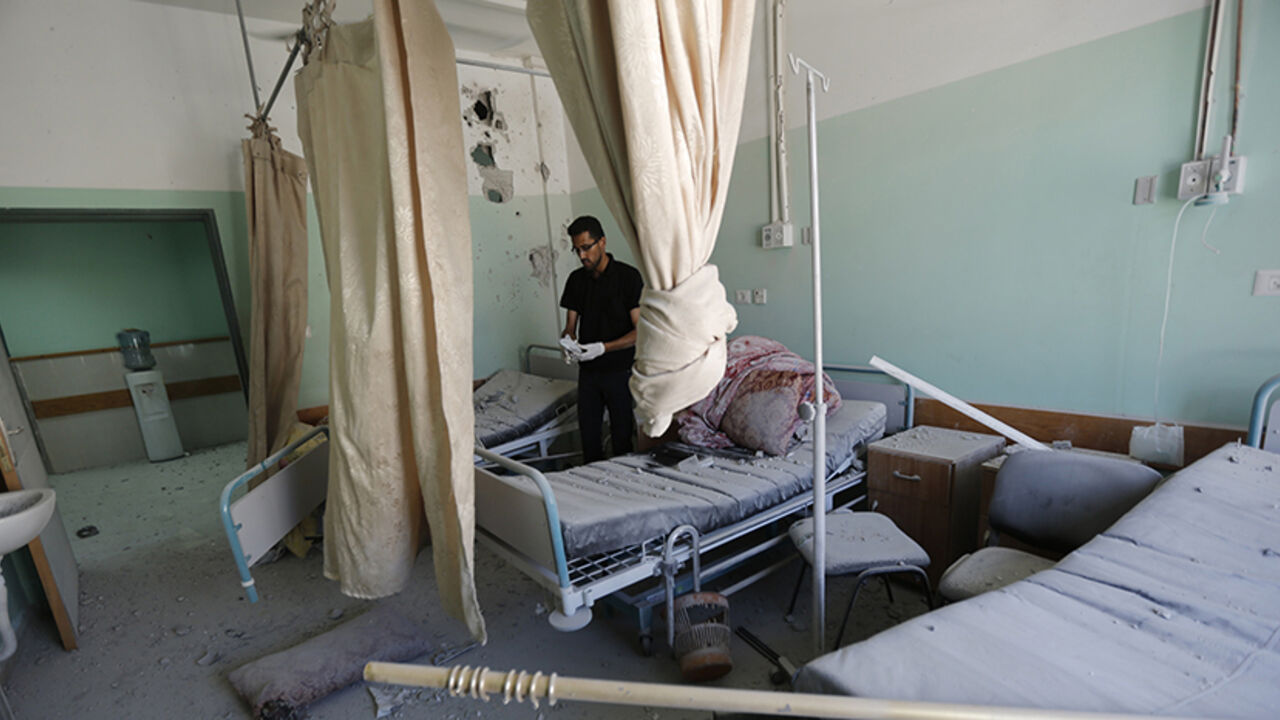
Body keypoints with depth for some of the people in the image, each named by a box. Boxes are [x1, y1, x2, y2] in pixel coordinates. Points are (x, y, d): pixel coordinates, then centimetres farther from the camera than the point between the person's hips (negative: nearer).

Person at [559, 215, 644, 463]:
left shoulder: (628, 276, -10)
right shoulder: (576, 280, 7)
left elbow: (640, 331, -13)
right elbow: (570, 326, 10)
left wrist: (603, 347, -24)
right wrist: (568, 342, -13)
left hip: (620, 370, -5)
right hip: (588, 371, 5)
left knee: (623, 437, 5)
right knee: (588, 434, 12)